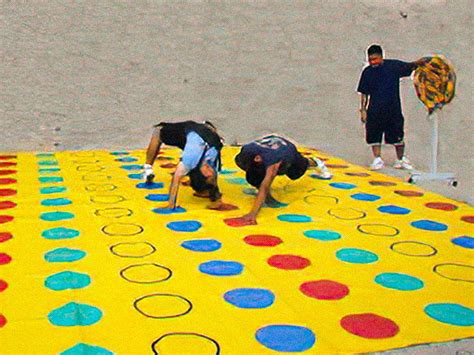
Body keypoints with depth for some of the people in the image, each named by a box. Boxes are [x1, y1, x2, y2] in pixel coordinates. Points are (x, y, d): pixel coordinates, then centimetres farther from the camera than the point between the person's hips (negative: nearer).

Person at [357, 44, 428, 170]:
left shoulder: (393, 65, -2)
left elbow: (410, 67, 1)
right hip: (375, 110, 1)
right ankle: (377, 159, 10)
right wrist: (363, 110, 2)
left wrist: (418, 63, -22)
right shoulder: (367, 72, 2)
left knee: (397, 136, 6)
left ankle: (401, 159, 22)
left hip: (393, 108, -1)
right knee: (374, 135, -1)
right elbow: (364, 93, 6)